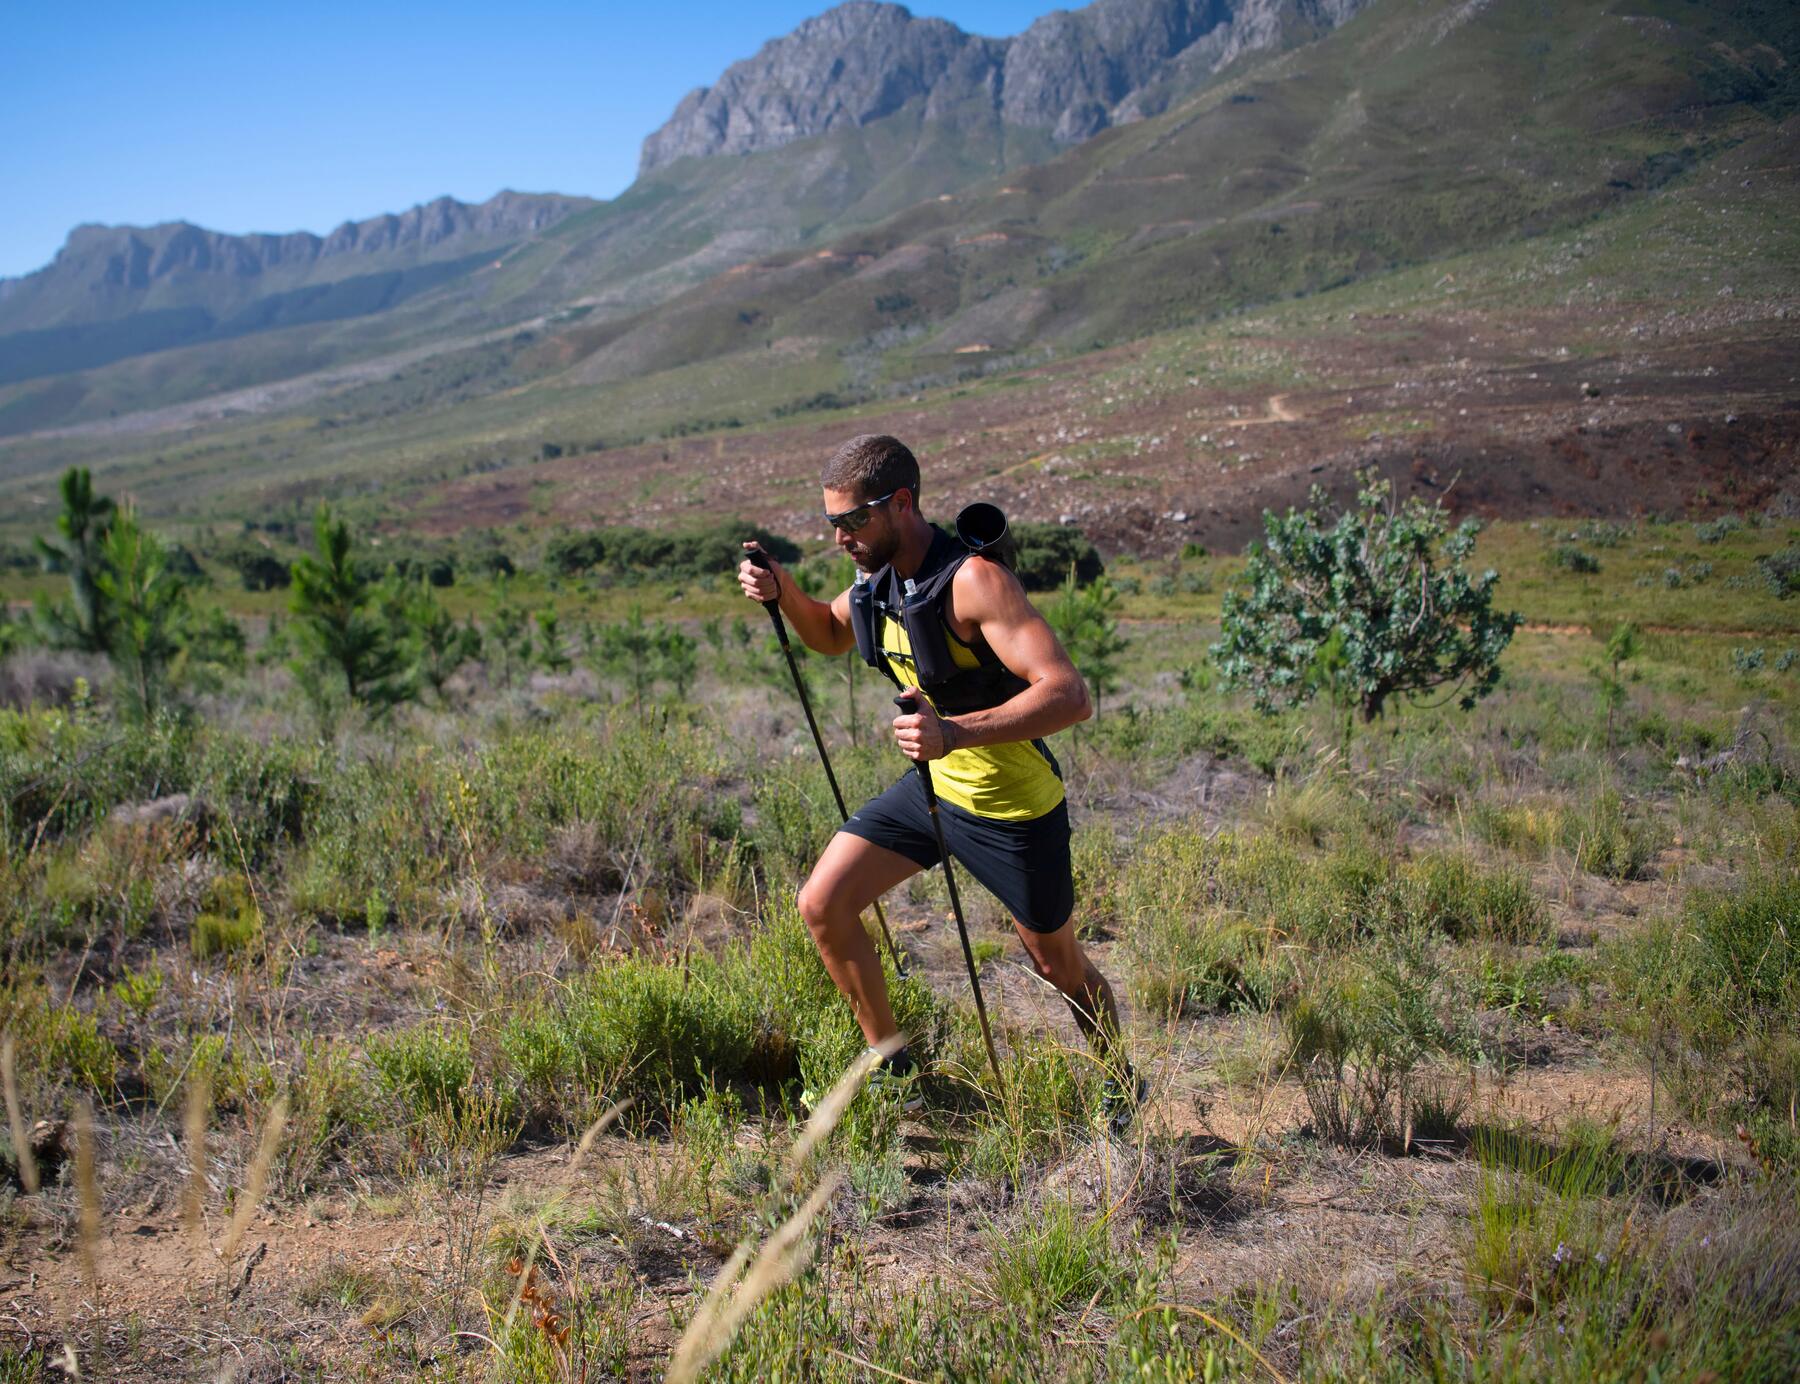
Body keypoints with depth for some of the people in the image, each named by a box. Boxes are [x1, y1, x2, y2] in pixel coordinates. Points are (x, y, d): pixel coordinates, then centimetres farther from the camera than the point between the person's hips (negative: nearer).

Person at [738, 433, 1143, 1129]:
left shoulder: (975, 580, -29)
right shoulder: (880, 576, -3)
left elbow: (1070, 695, -37)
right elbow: (830, 635, 20)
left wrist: (956, 731, -50)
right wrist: (782, 591, -1)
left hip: (1013, 806, -7)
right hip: (933, 784, 7)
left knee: (1058, 964, 11)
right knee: (823, 904, -2)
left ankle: (1122, 1082, 40)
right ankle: (890, 1067, 17)